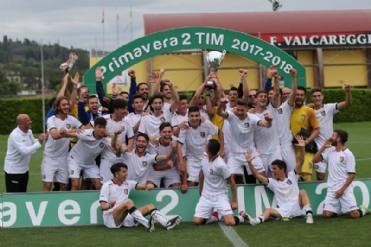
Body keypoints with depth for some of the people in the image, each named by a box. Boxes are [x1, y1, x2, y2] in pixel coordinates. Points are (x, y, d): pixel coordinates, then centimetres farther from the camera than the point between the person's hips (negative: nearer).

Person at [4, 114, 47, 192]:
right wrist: (39, 143, -28)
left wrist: (41, 140, -3)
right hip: (13, 170, -9)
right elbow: (25, 151, -32)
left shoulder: (29, 131, 2)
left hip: (24, 169, 9)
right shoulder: (15, 135, -25)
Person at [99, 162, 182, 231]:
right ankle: (148, 224, -52)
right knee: (129, 202, -31)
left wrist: (149, 185, -21)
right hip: (111, 219, -6)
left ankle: (167, 224, -35)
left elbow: (143, 186, 3)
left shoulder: (128, 184, 15)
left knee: (150, 206, -8)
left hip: (126, 219, 6)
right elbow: (102, 207, -10)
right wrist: (109, 206, -33)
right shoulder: (107, 186, -2)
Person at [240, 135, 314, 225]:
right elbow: (258, 176, 10)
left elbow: (300, 162, 1)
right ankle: (256, 220, -54)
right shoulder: (272, 182, 18)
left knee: (302, 192, -26)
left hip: (297, 207, -2)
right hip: (284, 210, 2)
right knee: (268, 210, -23)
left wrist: (302, 148, -14)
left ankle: (309, 214, -39)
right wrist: (249, 163, -2)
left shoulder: (292, 176, 13)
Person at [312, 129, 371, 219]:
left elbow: (352, 174, -8)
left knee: (355, 215, -15)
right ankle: (339, 208, 17)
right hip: (332, 189, 4)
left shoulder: (348, 154, -6)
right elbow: (315, 159, 9)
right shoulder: (330, 152, 11)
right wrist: (324, 147, 1)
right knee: (327, 214, -13)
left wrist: (342, 189, -16)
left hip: (345, 189, -4)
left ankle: (363, 210, 18)